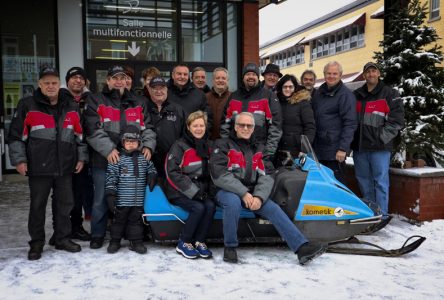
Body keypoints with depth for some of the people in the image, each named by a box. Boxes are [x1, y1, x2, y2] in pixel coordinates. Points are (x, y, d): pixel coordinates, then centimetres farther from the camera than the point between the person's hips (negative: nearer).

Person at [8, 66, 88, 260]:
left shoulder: (72, 107, 8)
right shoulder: (27, 106, -2)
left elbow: (80, 135, 14)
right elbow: (16, 135, -1)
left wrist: (81, 157, 9)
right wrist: (19, 160, -7)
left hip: (65, 167, 3)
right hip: (38, 167, -3)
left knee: (65, 204, 10)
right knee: (38, 205, 7)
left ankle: (63, 239, 25)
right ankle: (36, 243, 20)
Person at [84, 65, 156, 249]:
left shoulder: (138, 103, 14)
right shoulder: (96, 101, 2)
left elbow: (147, 128, 12)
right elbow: (93, 130, -10)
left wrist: (148, 145, -6)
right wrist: (108, 149, -20)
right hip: (104, 159, -3)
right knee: (102, 199, 4)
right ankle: (97, 235, 18)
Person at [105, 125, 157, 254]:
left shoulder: (144, 158, 7)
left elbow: (151, 169, 23)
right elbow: (111, 177, -8)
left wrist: (152, 176, 1)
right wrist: (110, 194, -13)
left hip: (138, 200, 3)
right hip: (121, 200, -3)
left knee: (136, 220, 12)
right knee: (119, 219, 10)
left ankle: (136, 241, 22)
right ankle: (115, 241, 25)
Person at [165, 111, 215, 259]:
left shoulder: (207, 146, 10)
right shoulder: (180, 146, -9)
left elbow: (209, 172, 18)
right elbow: (172, 172, -16)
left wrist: (205, 190, 0)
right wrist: (193, 191, -18)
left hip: (201, 190, 5)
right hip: (179, 192, -5)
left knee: (211, 206, -22)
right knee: (198, 208, -27)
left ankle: (199, 241, -8)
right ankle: (183, 244, -9)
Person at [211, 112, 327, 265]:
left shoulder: (257, 149, 16)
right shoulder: (223, 145, 3)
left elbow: (265, 177, 4)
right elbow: (219, 175, -12)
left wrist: (259, 197, -17)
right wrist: (243, 193, -21)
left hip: (251, 193, 4)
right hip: (227, 191, -4)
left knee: (273, 208, -18)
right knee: (233, 202, -37)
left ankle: (302, 247, -22)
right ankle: (230, 246, -18)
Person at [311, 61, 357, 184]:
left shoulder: (346, 95, -6)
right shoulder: (319, 92, 16)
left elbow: (350, 123, -12)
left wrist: (343, 148, -19)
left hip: (335, 151, -7)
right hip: (318, 149, 7)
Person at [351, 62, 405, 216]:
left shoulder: (390, 94, 1)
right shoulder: (356, 95, 16)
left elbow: (396, 121, -4)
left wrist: (381, 138, -11)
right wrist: (352, 139, 7)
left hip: (379, 147, -5)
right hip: (359, 146, 5)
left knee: (380, 181, -4)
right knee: (363, 180, 11)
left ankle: (381, 215, 2)